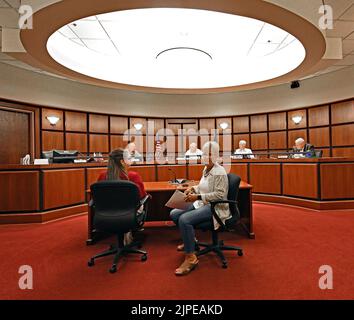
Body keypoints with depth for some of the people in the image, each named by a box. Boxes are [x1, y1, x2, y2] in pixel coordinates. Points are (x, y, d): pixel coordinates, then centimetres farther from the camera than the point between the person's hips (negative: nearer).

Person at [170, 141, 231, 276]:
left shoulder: (219, 172, -15)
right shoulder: (206, 169, 10)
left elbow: (219, 194, -23)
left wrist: (198, 197, -27)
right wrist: (193, 189, 3)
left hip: (214, 207, -9)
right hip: (201, 203, 9)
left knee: (184, 219, -29)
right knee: (174, 213, 1)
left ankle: (191, 258, -12)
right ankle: (190, 239, 24)